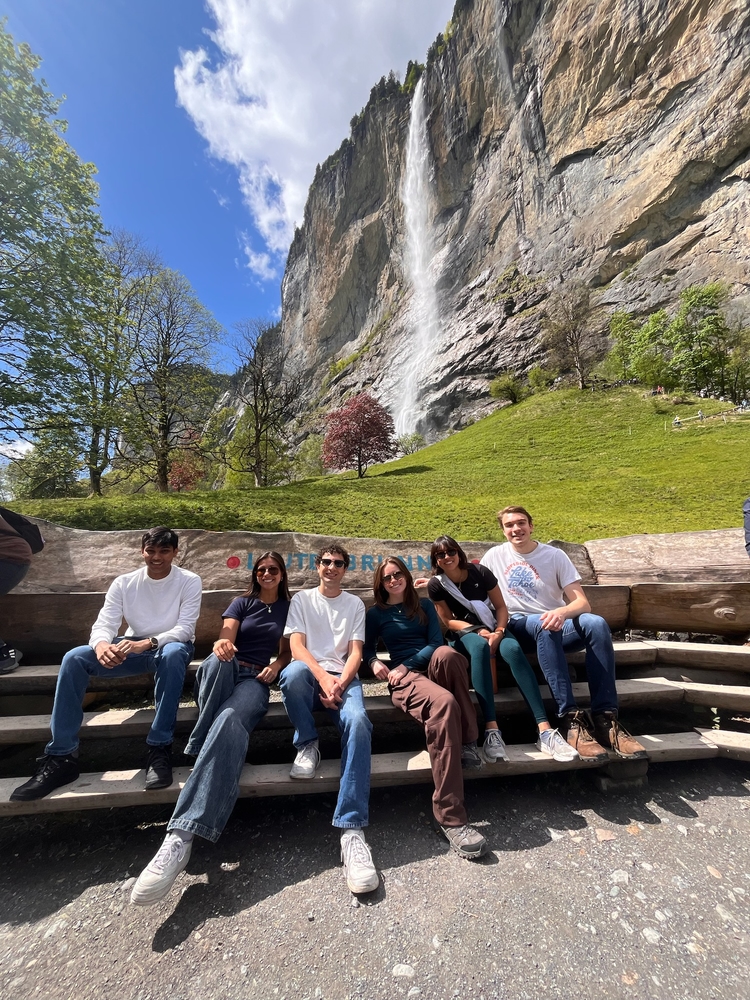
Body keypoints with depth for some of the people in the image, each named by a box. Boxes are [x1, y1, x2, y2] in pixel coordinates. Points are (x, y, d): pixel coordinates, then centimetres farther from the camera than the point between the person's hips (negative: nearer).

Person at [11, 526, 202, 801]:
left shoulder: (189, 581, -12)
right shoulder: (123, 582, -2)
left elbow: (185, 628, -19)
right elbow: (104, 624, -9)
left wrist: (147, 642, -36)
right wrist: (101, 644, -34)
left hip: (170, 646, -4)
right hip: (132, 648, 4)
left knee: (172, 654, -40)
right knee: (74, 658, -19)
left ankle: (159, 749, -30)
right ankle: (61, 757, -12)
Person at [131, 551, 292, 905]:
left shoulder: (289, 608, 18)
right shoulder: (242, 603, 16)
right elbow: (225, 636, 1)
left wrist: (277, 666, -3)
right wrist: (222, 645, -24)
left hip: (256, 678, 0)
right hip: (224, 672, 1)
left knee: (229, 723, -36)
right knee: (217, 661, -39)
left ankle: (181, 835, -43)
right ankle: (201, 749, -28)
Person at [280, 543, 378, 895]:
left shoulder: (355, 603, 17)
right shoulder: (302, 599, 13)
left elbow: (355, 651, 7)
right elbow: (297, 645, 0)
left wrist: (340, 683, -13)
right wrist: (324, 677, -17)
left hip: (343, 677, 1)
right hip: (311, 673, 0)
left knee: (357, 722, -32)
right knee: (293, 672, -37)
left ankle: (352, 830, -29)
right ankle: (307, 744, -11)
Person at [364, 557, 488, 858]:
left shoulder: (424, 605, 17)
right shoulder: (376, 614, 16)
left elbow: (437, 642, 6)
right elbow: (367, 649, 15)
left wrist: (407, 664, -7)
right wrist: (374, 662, -9)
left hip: (437, 669, 2)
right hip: (404, 676, -2)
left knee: (446, 654, -37)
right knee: (443, 703, -37)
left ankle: (468, 739, -22)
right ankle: (451, 818, -33)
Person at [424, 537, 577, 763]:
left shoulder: (480, 572, -8)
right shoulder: (436, 584, -8)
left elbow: (501, 607, -4)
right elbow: (448, 621, -5)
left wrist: (498, 632, -21)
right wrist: (478, 630, -18)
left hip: (492, 629, 2)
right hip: (463, 634, -1)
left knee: (513, 649, -32)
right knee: (480, 646, -37)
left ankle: (544, 730, -36)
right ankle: (492, 731, -43)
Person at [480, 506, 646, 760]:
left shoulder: (555, 555, 2)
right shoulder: (494, 556, 4)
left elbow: (583, 603, -4)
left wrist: (562, 612, -28)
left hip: (555, 625, 2)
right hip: (519, 628, -2)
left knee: (596, 623, -29)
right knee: (544, 626, -36)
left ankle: (606, 719, -26)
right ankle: (572, 720, -36)